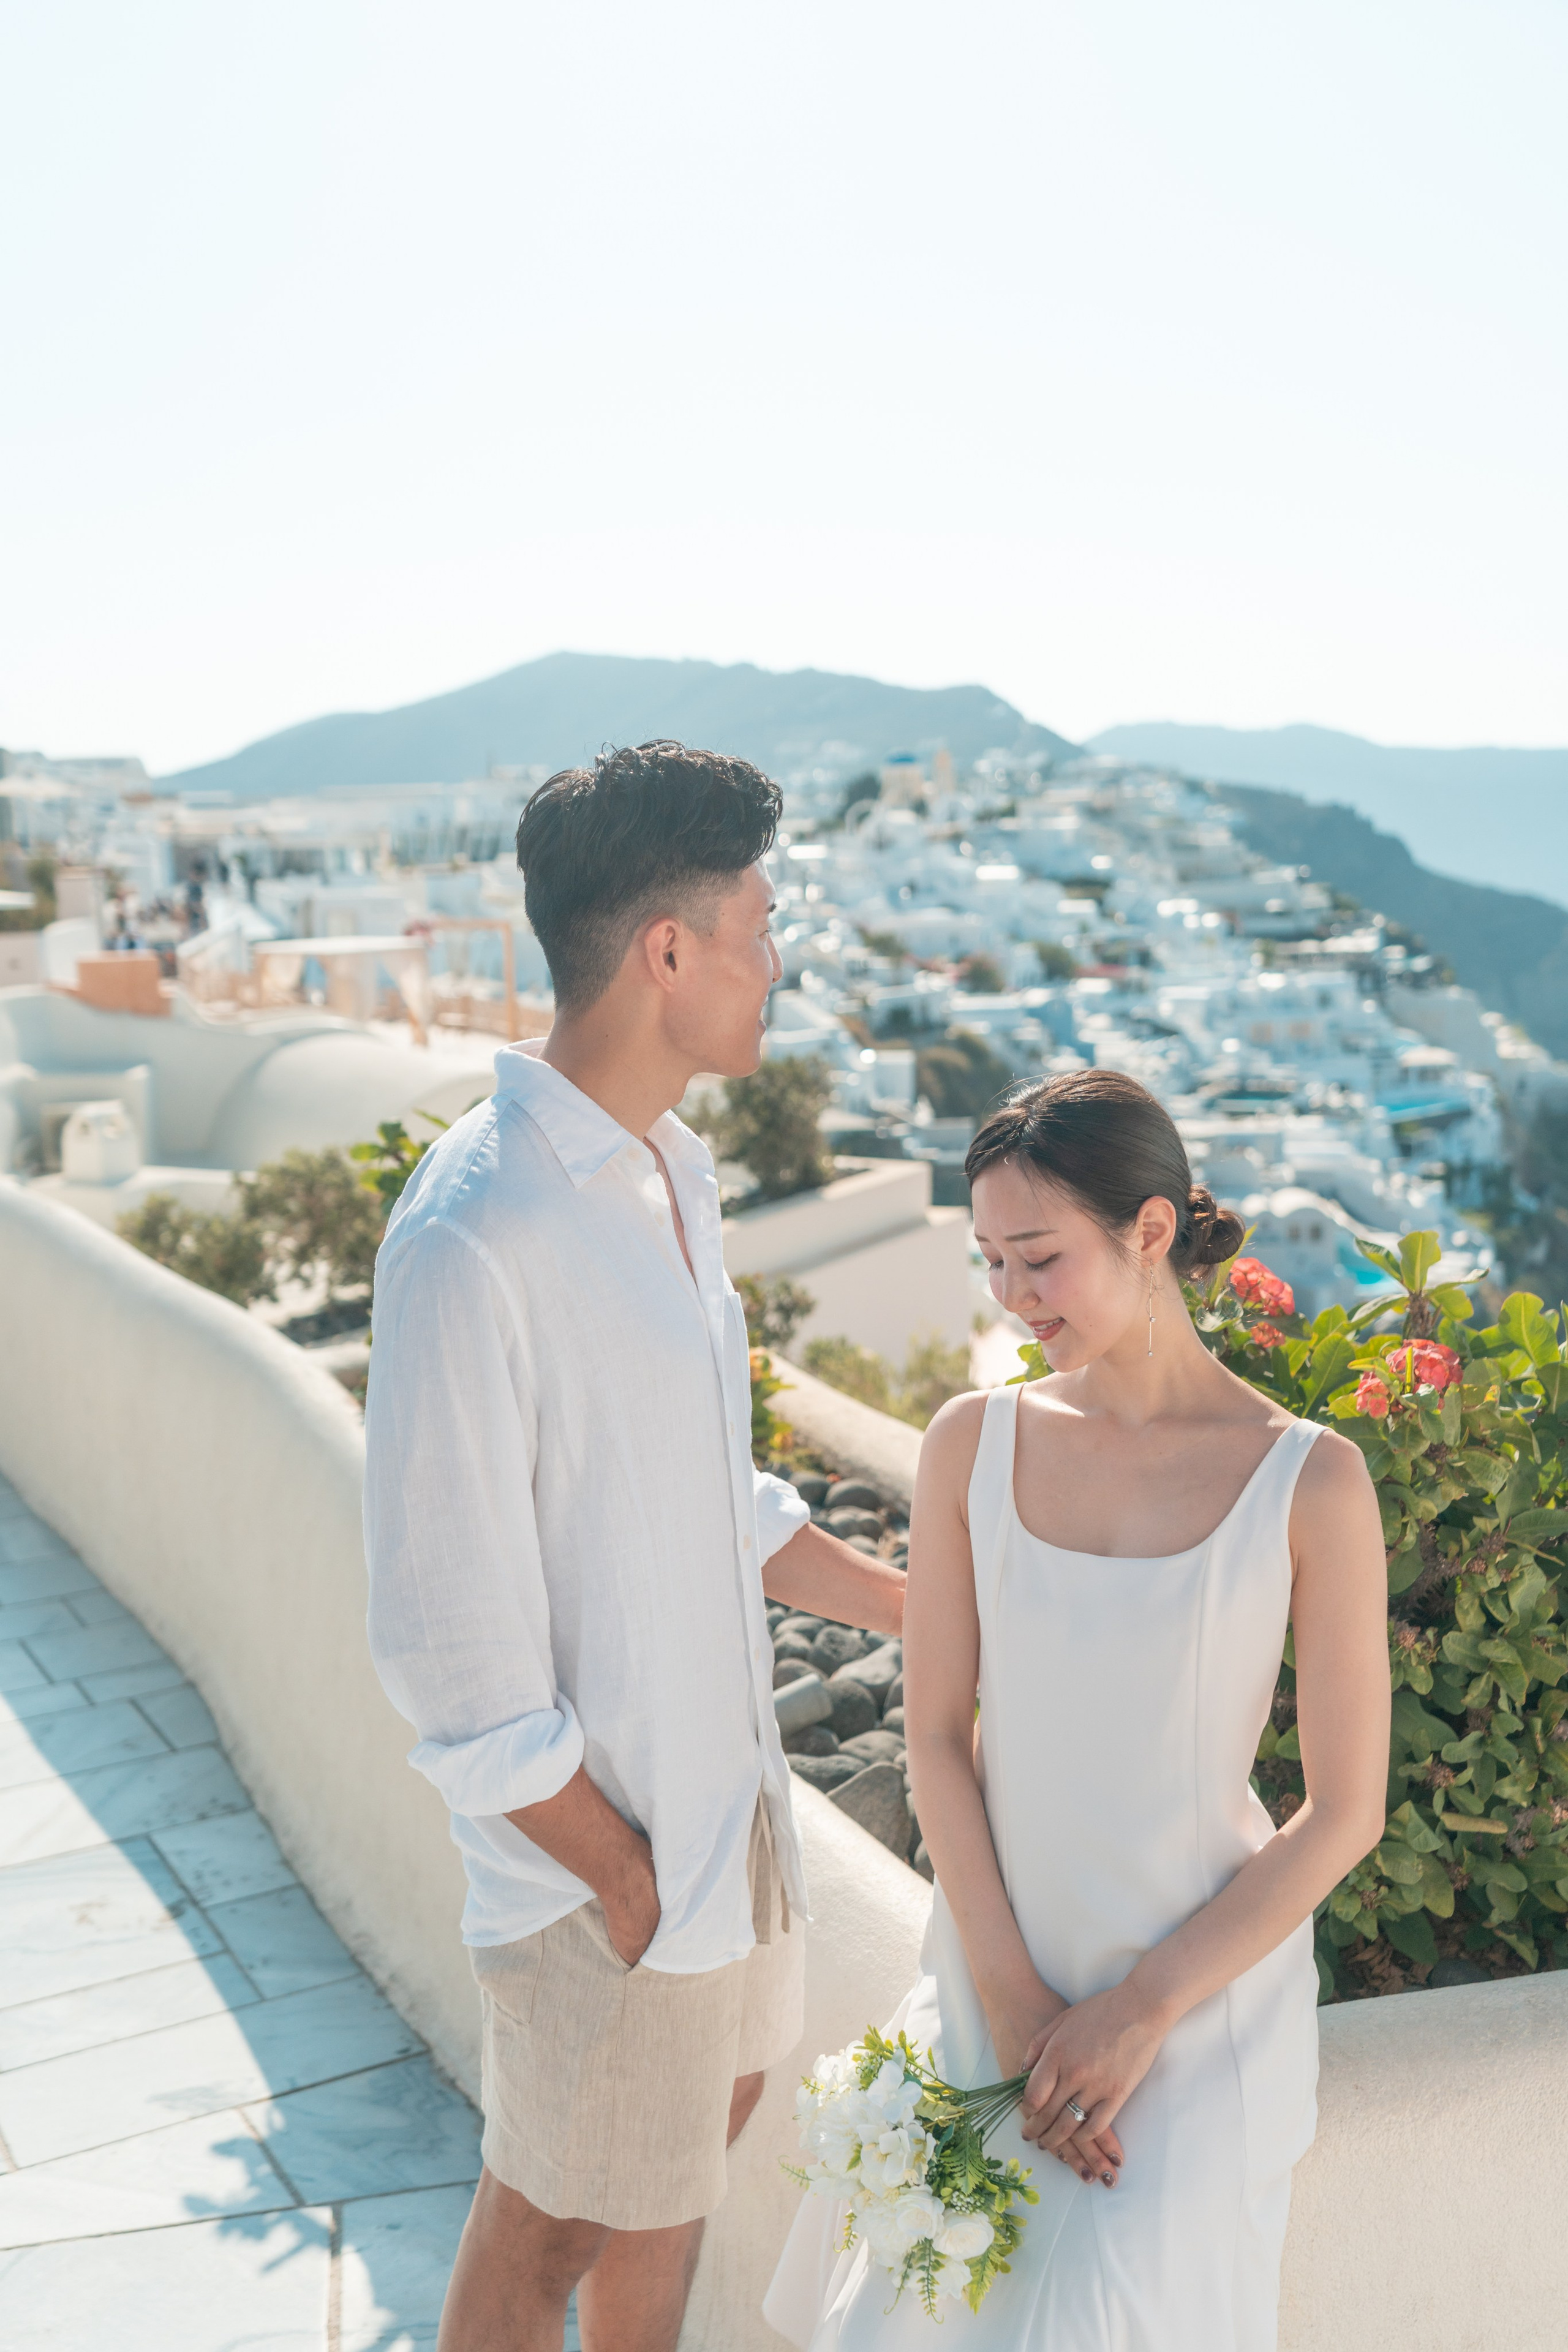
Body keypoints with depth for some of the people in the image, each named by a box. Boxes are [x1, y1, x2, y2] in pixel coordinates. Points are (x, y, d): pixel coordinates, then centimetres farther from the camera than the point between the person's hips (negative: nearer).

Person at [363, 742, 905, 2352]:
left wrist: (924, 1615, 16)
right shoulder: (473, 1237, -26)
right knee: (559, 2222, 12)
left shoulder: (669, 1172, 3)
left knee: (707, 2117, 25)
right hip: (601, 1834, -8)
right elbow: (448, 1644, -23)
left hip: (723, 1782, 8)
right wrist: (621, 1873, -16)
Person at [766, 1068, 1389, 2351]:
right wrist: (1012, 1994, -9)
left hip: (1203, 1992, -3)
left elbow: (1345, 1813, -10)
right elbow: (937, 1737, -2)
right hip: (990, 1969, 3)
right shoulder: (974, 1442, -4)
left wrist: (1139, 2012, -11)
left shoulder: (1309, 1481, -13)